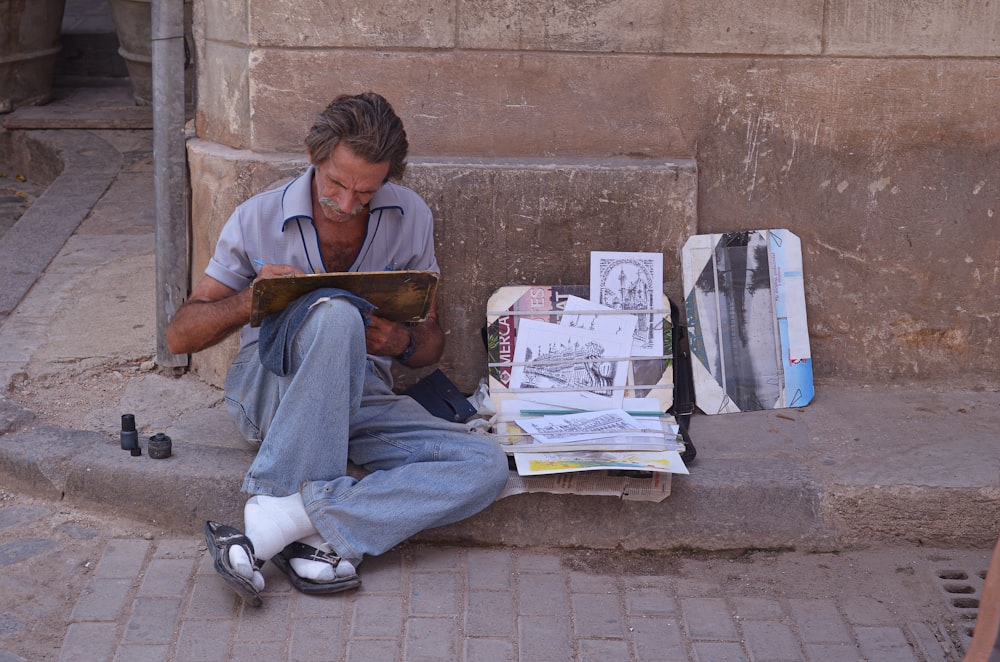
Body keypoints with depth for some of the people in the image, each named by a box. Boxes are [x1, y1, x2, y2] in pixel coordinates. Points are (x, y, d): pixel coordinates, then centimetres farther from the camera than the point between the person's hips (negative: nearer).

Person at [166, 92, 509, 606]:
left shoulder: (410, 218, 4)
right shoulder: (258, 219, -2)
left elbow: (431, 342, 11)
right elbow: (179, 336, 1)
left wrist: (403, 344, -14)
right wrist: (252, 298, -19)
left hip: (359, 398, 3)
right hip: (269, 387, -3)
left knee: (486, 467, -25)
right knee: (334, 313, -37)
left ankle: (283, 518, -33)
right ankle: (314, 531, -36)